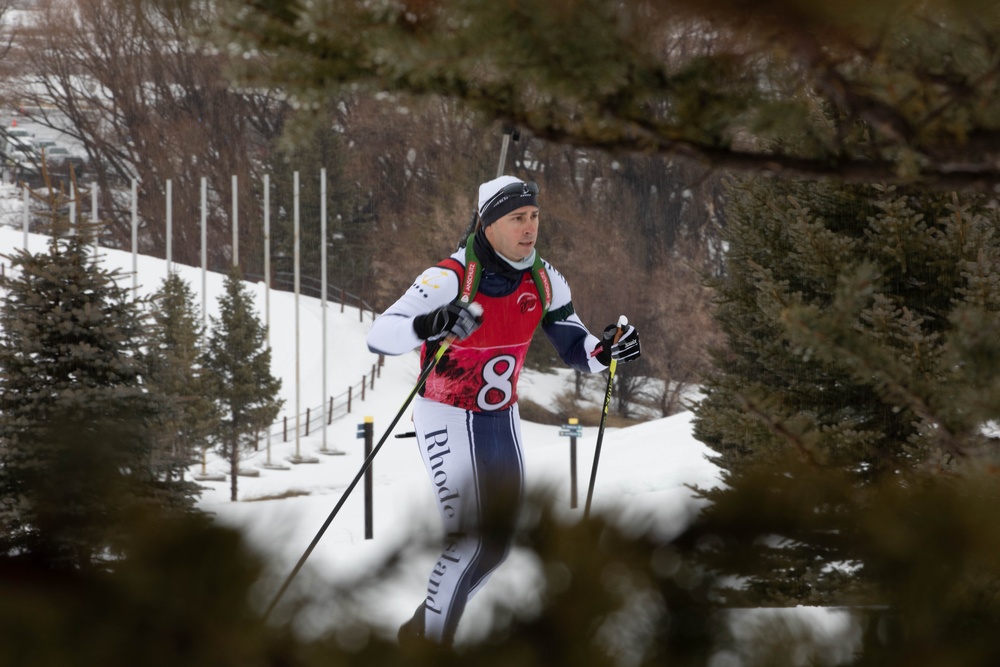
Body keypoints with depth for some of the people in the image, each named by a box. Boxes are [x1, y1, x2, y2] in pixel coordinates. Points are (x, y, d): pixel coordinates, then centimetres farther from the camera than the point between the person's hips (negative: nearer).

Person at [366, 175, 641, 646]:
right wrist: (429, 326, -53)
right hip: (447, 418, -6)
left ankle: (423, 629, 30)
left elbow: (575, 349, 3)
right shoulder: (450, 279, -25)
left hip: (500, 421, 7)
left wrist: (606, 351, -21)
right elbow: (379, 337, -32)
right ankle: (430, 647, 2)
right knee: (470, 541, -16)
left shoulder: (544, 282, -6)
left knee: (497, 545, 10)